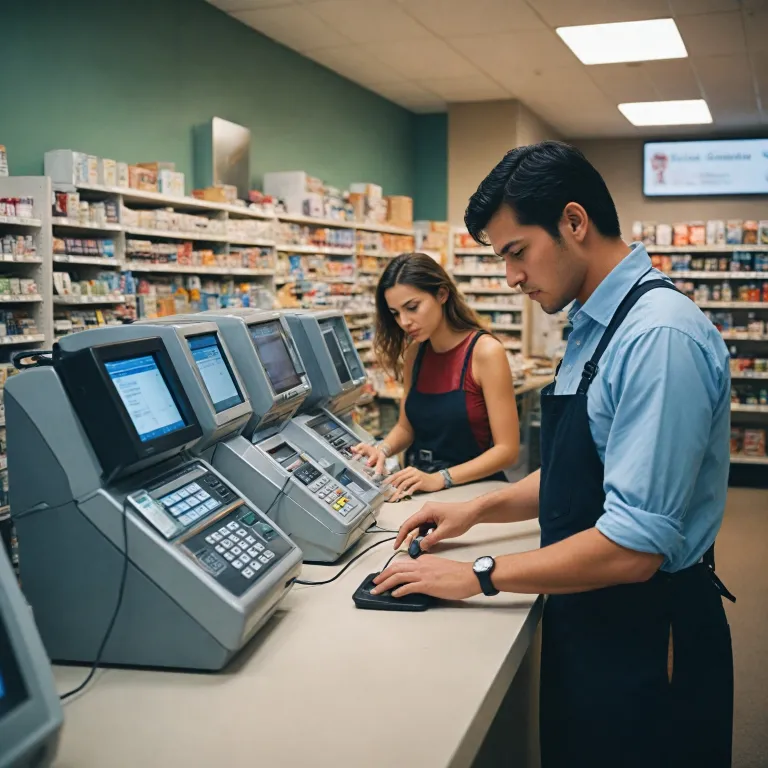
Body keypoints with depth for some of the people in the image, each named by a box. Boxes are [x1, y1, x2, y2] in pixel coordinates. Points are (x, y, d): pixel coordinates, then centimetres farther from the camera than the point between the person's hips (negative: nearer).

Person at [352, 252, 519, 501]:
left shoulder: (485, 351, -13)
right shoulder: (414, 352, 5)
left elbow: (506, 449, -14)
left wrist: (439, 479, -23)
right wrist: (383, 450, -8)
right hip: (421, 486, 6)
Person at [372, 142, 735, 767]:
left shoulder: (661, 335, -25)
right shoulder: (593, 329, 4)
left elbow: (633, 548, -29)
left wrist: (480, 576, -19)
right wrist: (478, 510, 9)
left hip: (644, 638, -8)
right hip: (588, 621, 8)